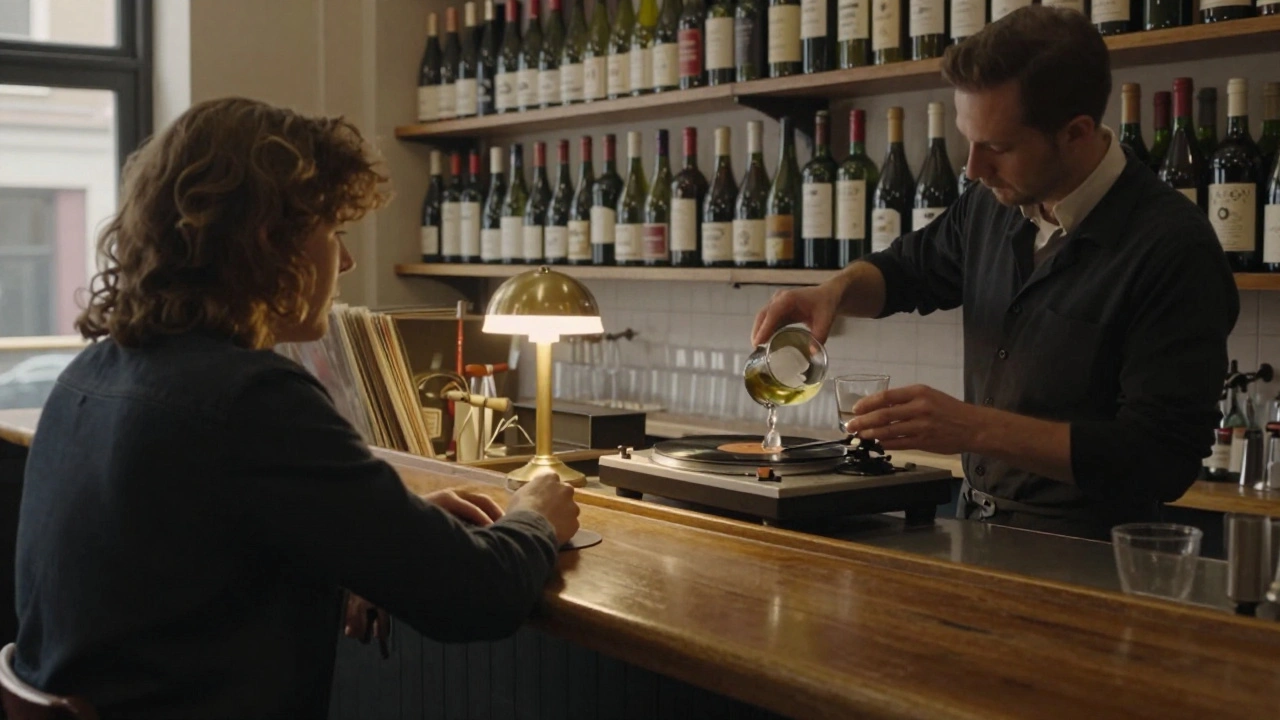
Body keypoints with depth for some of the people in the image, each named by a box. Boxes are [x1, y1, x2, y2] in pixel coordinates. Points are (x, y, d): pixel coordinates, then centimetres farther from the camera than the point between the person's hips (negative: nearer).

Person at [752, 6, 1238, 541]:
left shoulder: (1174, 250, -17)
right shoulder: (995, 202, 5)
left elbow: (1163, 457, -20)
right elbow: (912, 268, 24)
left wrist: (975, 428, -23)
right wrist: (837, 289, 1)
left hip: (1081, 560, -6)